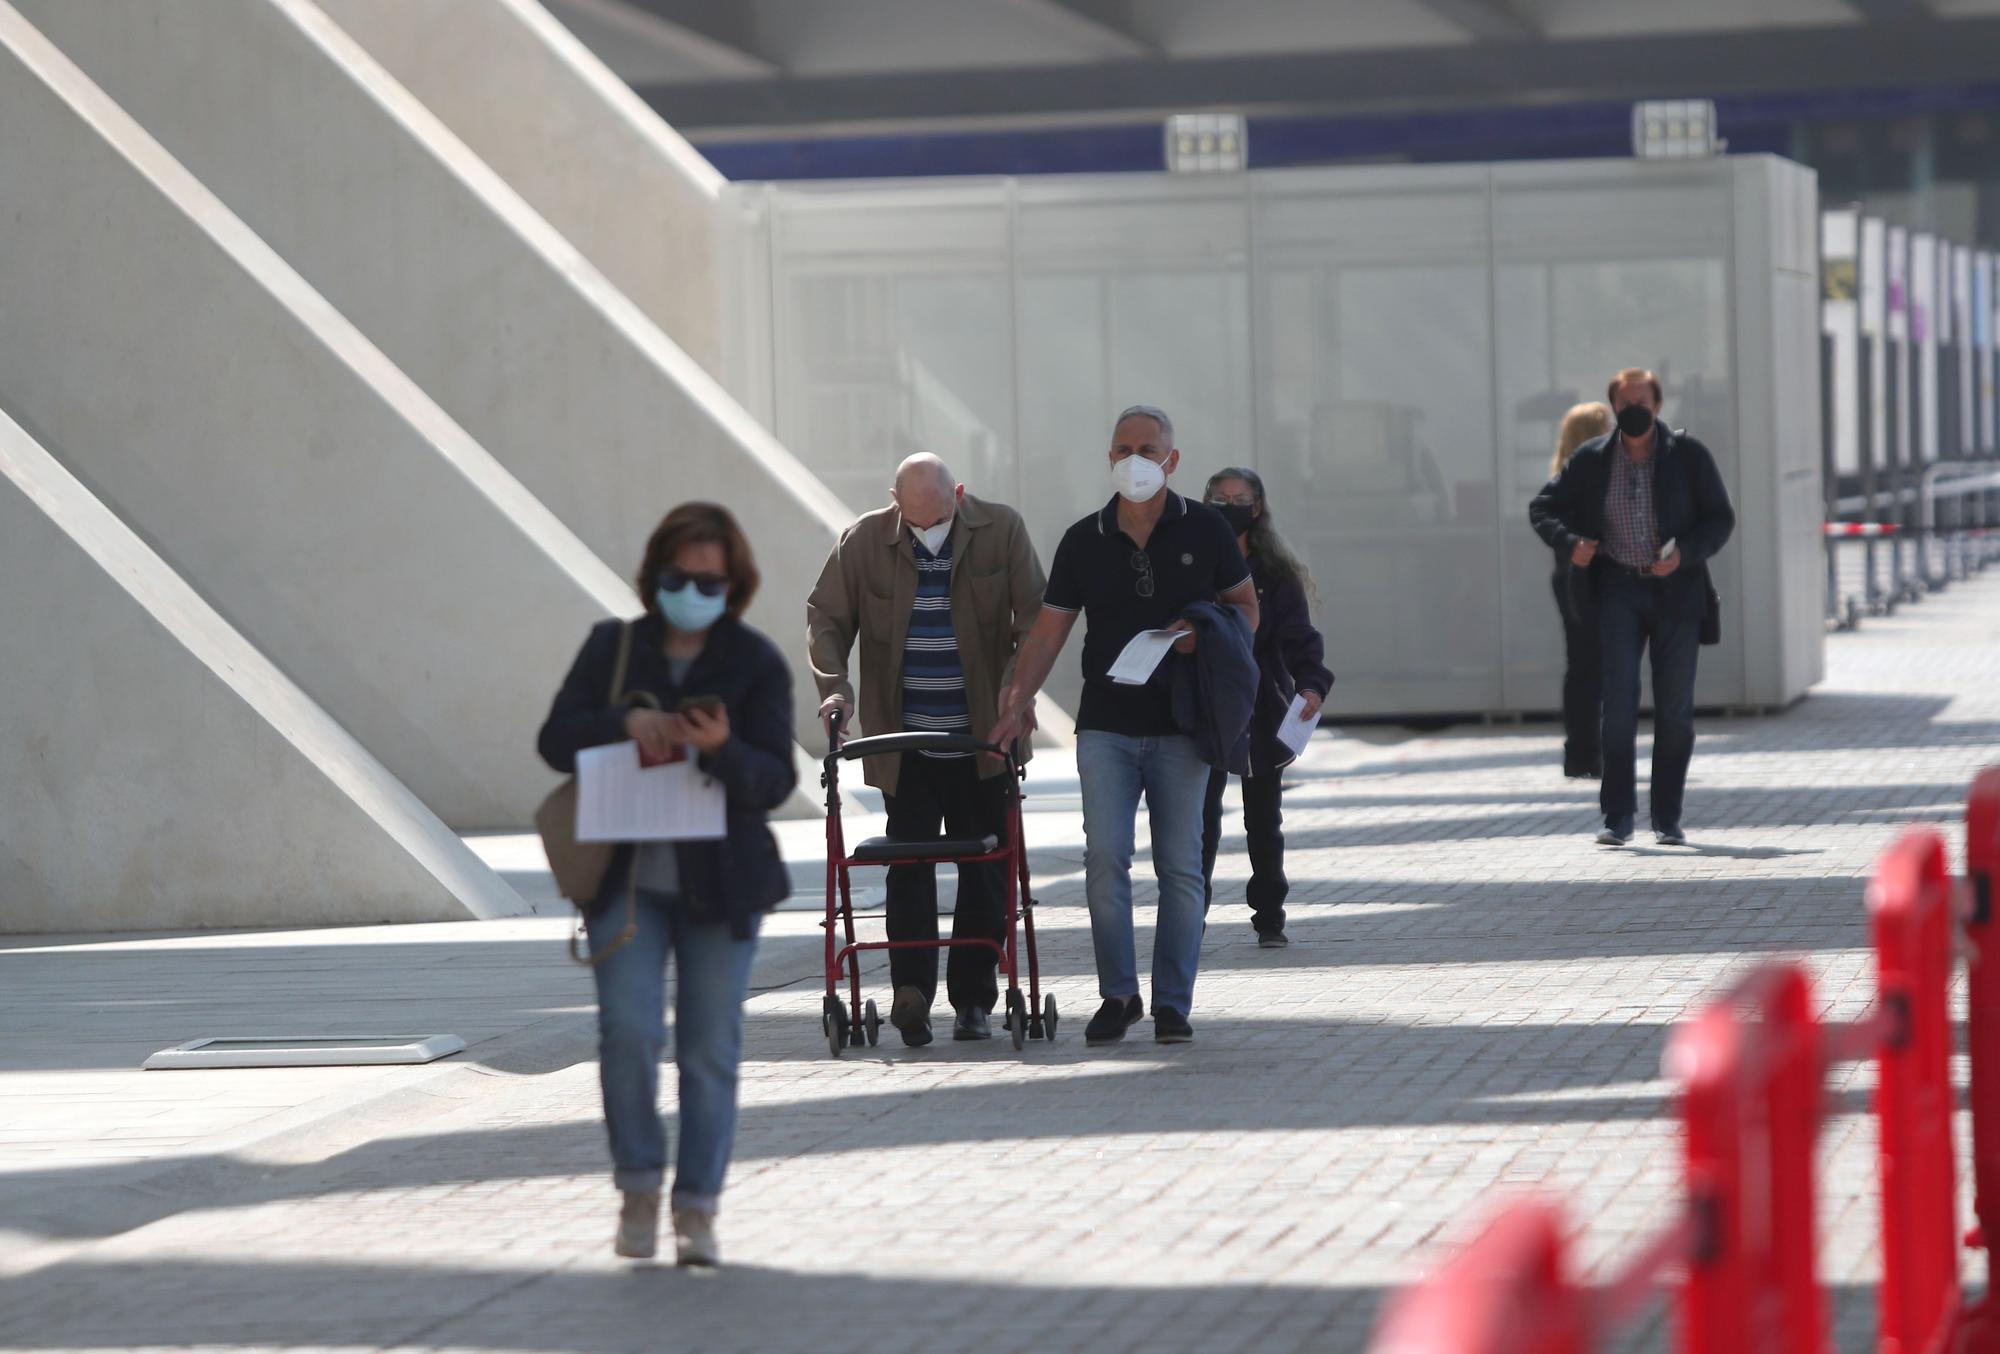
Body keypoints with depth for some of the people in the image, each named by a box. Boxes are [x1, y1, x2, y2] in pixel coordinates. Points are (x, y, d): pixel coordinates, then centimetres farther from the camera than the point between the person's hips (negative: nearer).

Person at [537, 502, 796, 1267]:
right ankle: (639, 1186, 6)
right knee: (627, 1031, -12)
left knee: (709, 1051, 1)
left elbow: (775, 782, -9)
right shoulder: (612, 648, 5)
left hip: (720, 884, -1)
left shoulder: (757, 665, -2)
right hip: (626, 878, 1)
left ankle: (697, 1208, 10)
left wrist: (722, 749, -30)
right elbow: (557, 739, -1)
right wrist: (626, 723, -19)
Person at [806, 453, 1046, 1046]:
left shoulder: (1002, 530, -3)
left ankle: (973, 998, 11)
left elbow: (1036, 617, -2)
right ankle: (911, 993, -11)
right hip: (903, 740, 0)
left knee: (985, 870, 3)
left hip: (983, 740, 0)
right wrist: (834, 686, -9)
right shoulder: (864, 541, -1)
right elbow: (825, 616, 6)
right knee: (910, 865, -6)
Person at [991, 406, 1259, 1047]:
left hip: (1180, 728, -1)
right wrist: (1017, 699, -8)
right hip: (1106, 726, 1)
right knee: (1105, 857, -9)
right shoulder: (1084, 541, 5)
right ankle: (1118, 995, 3)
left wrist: (1206, 633, -12)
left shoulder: (1205, 530, 3)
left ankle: (1173, 1004, 6)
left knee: (1180, 866, 0)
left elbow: (1245, 605, 9)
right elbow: (1049, 628, 5)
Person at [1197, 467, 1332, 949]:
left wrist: (1311, 684, -22)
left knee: (1264, 820, 11)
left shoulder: (1276, 573, 2)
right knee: (1201, 820, -6)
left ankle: (1269, 918, 19)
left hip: (1262, 713, 1)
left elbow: (1298, 637, -4)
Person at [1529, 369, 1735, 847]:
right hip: (1618, 588, 0)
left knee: (1675, 708, 2)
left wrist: (1686, 554, -16)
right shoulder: (1592, 459, 2)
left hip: (1675, 591, 0)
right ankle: (1618, 816, -7)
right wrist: (1569, 542, -11)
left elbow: (1721, 517, 2)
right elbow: (1543, 507, 9)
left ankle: (1667, 818, 10)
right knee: (1619, 700, -10)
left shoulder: (1688, 454, -1)